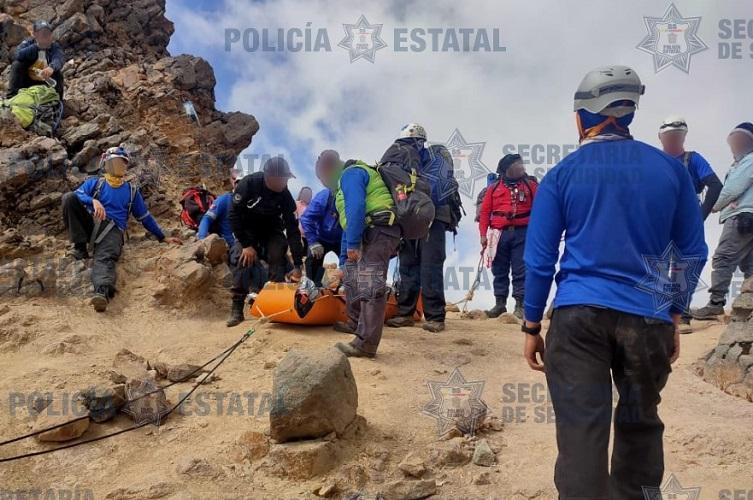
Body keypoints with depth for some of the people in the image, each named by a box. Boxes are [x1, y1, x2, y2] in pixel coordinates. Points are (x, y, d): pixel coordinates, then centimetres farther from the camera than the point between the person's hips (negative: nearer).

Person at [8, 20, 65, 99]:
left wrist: (51, 67, -57)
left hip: (46, 83, -1)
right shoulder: (27, 43, -5)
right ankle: (12, 96, -17)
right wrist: (37, 46, -33)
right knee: (17, 65, -20)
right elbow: (19, 55, -27)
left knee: (57, 73, -25)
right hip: (27, 81, 1)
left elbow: (59, 58, -34)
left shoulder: (54, 46, -9)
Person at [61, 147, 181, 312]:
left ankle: (102, 292, -65)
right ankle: (80, 247, -21)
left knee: (105, 258, -34)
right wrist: (93, 201, -20)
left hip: (112, 229, -1)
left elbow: (145, 217, 27)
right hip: (90, 223, 2)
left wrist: (163, 237, 24)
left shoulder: (132, 190, 25)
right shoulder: (94, 182, 22)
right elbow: (77, 195, 1)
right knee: (68, 197, -24)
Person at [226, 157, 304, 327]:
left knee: (278, 258, -19)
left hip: (271, 229, 2)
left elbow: (293, 230, -22)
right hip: (247, 229, -2)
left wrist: (298, 265, -25)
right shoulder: (248, 184, -30)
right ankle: (237, 309, -13)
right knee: (240, 259, -20)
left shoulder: (285, 195, -23)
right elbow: (234, 215, -23)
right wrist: (246, 245, -24)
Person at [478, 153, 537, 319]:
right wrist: (483, 234, -4)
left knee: (520, 270, 0)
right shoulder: (494, 188, 5)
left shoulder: (530, 185, 6)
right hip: (500, 234, 1)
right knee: (500, 270, 8)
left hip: (522, 233, -1)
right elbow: (484, 212, 3)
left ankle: (520, 304, 6)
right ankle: (500, 303, 18)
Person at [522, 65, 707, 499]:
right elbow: (693, 253, 7)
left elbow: (540, 260, -1)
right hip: (648, 319, 2)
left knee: (581, 430, -2)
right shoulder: (671, 168, 4)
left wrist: (532, 326, 7)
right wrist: (674, 316, 16)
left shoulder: (562, 175, 0)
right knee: (640, 424, 19)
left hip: (579, 317, -2)